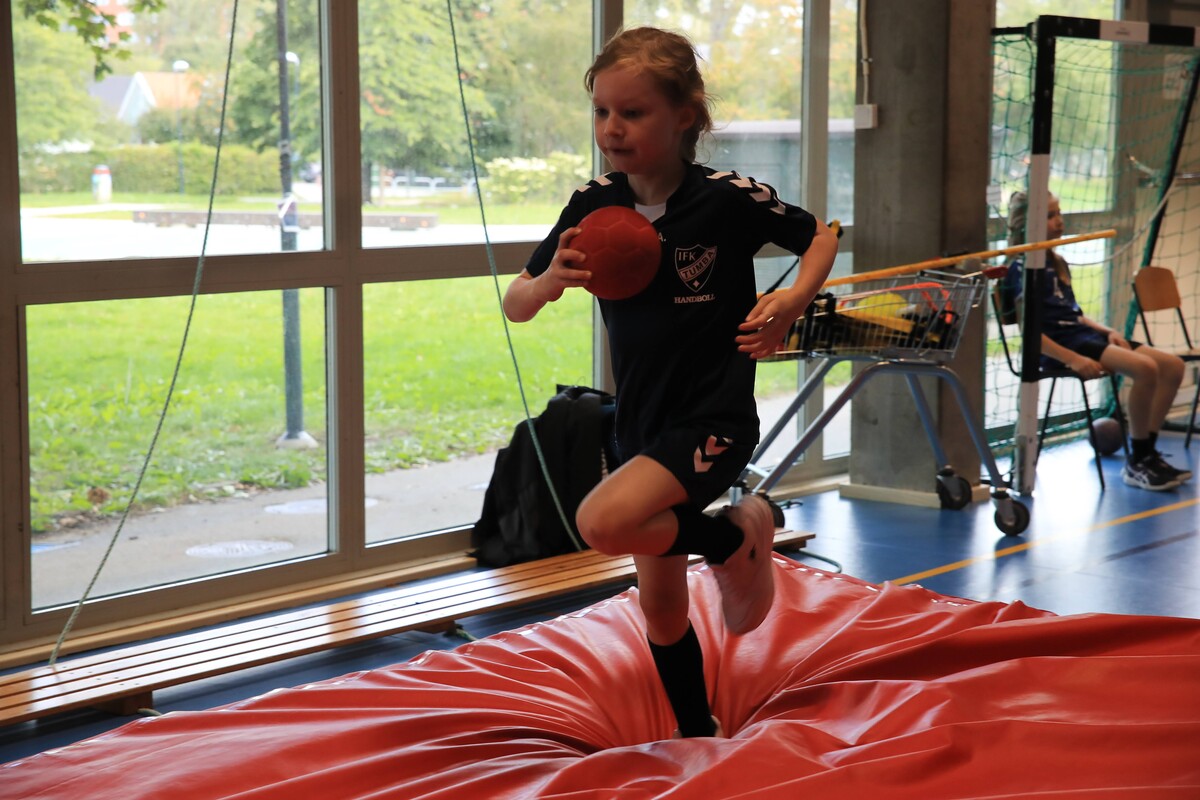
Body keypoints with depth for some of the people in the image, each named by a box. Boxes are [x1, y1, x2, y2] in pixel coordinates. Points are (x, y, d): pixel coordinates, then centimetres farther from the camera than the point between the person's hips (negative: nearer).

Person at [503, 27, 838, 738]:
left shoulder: (728, 197, -14)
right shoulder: (593, 206, -3)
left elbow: (822, 236, 3)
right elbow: (514, 306, 1)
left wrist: (793, 301, -15)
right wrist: (553, 280, -21)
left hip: (714, 421, -5)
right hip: (642, 425, 6)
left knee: (603, 522, -30)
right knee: (662, 612, 16)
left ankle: (737, 533, -2)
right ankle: (698, 734, 40)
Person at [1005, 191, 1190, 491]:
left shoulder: (1057, 263, 21)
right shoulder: (1022, 268, -7)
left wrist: (1108, 331, 5)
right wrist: (1074, 360, -23)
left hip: (1083, 334, 9)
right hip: (1060, 344, -9)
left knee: (1173, 365, -2)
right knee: (1145, 368, -28)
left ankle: (1148, 453, 4)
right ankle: (1136, 463, -15)